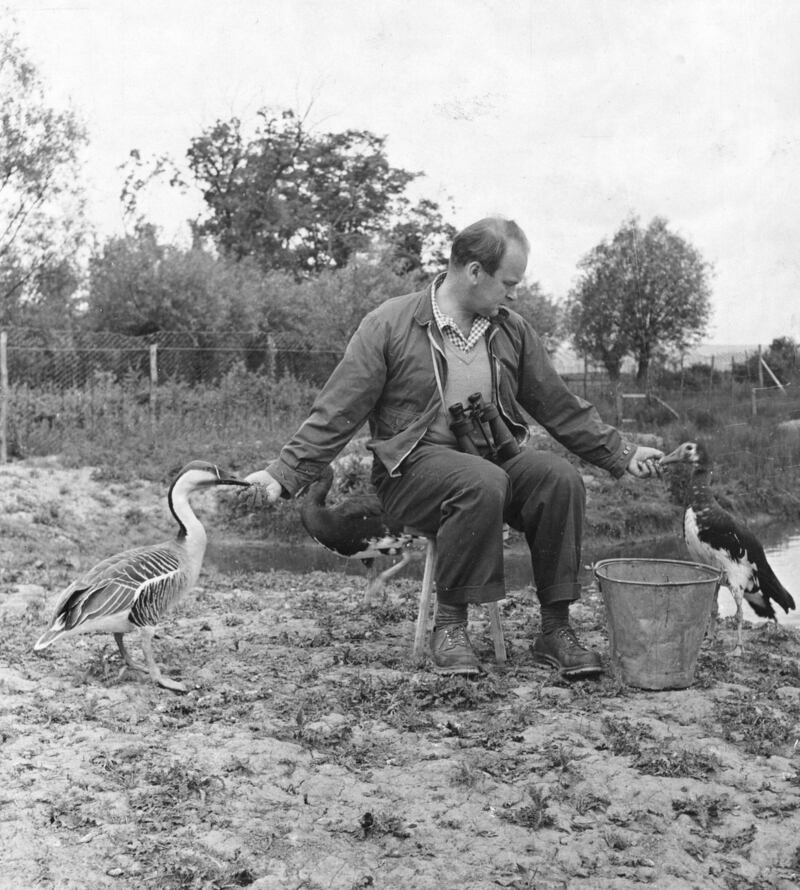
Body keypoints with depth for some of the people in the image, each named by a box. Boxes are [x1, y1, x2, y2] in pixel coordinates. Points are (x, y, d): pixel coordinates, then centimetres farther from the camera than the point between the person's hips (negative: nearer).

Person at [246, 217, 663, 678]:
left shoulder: (513, 330, 9)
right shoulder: (389, 325, -5)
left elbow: (561, 407, 18)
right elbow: (337, 414, -4)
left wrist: (622, 454, 16)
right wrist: (285, 475, -10)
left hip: (498, 457, 5)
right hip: (414, 466, -4)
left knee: (561, 477, -24)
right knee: (483, 484, -36)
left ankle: (556, 628, -15)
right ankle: (450, 625, -20)